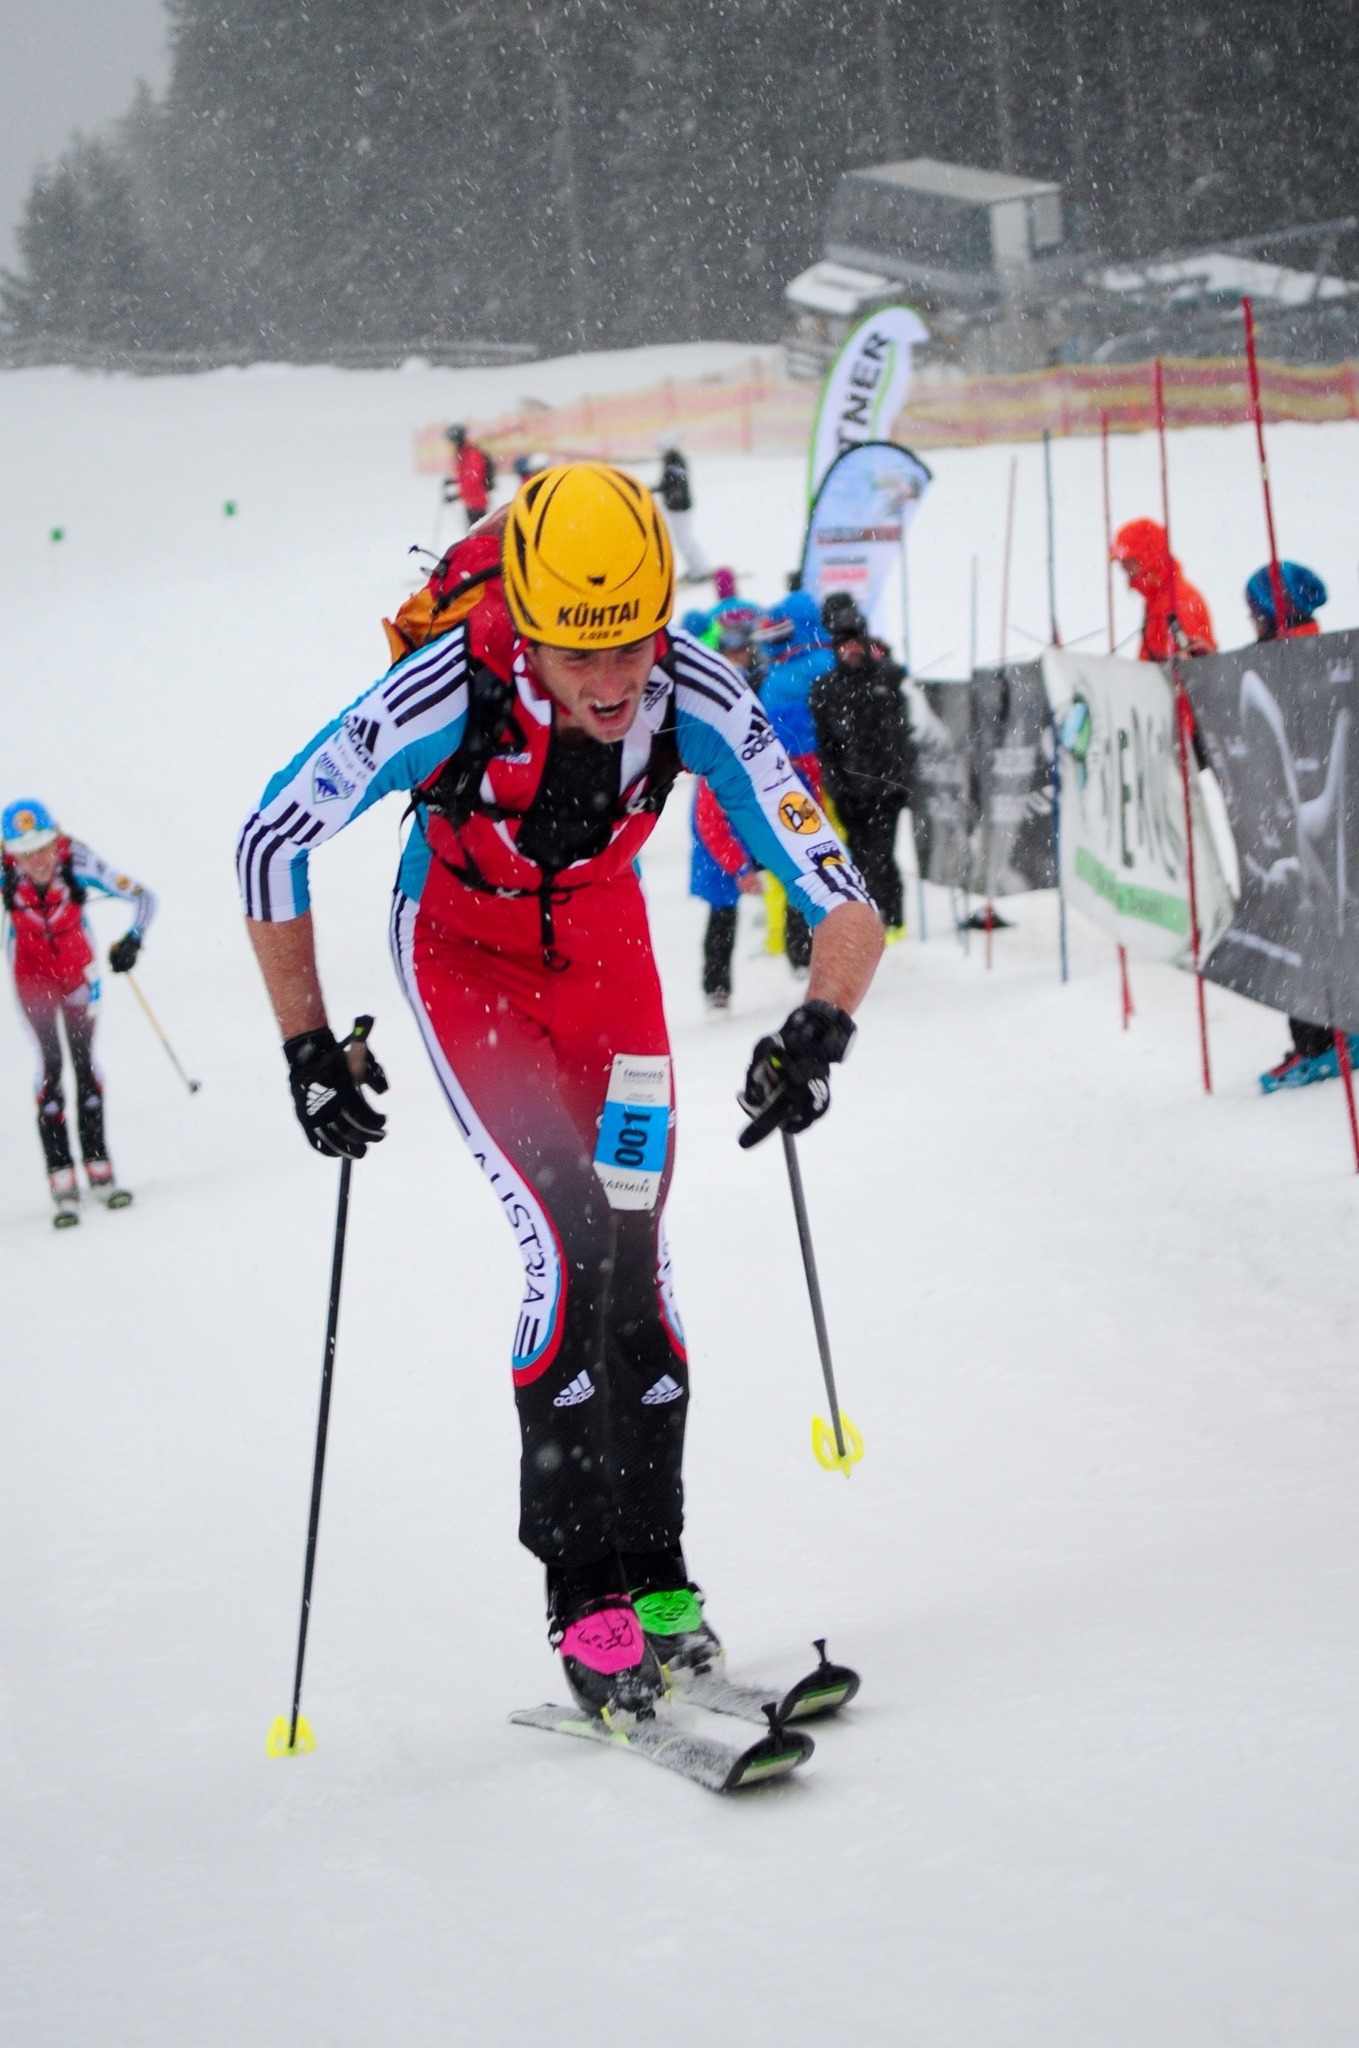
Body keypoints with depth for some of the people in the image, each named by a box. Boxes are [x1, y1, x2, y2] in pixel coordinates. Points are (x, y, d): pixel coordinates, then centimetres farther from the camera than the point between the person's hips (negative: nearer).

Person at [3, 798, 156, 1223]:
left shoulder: (77, 863, -29)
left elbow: (143, 897, -22)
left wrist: (132, 940, -38)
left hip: (77, 961, 0)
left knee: (83, 1057, 1)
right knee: (49, 1062, -8)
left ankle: (98, 1166, 12)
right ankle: (61, 1178, -7)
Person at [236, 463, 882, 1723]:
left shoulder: (698, 699, -29)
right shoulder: (447, 695, -35)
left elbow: (843, 905, -24)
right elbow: (272, 842, -21)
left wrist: (823, 1026, -43)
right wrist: (307, 1048, -19)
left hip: (603, 943, 3)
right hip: (461, 949, -3)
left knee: (633, 1255, -7)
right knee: (569, 1247, -18)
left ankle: (654, 1586, 3)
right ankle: (583, 1595, -12)